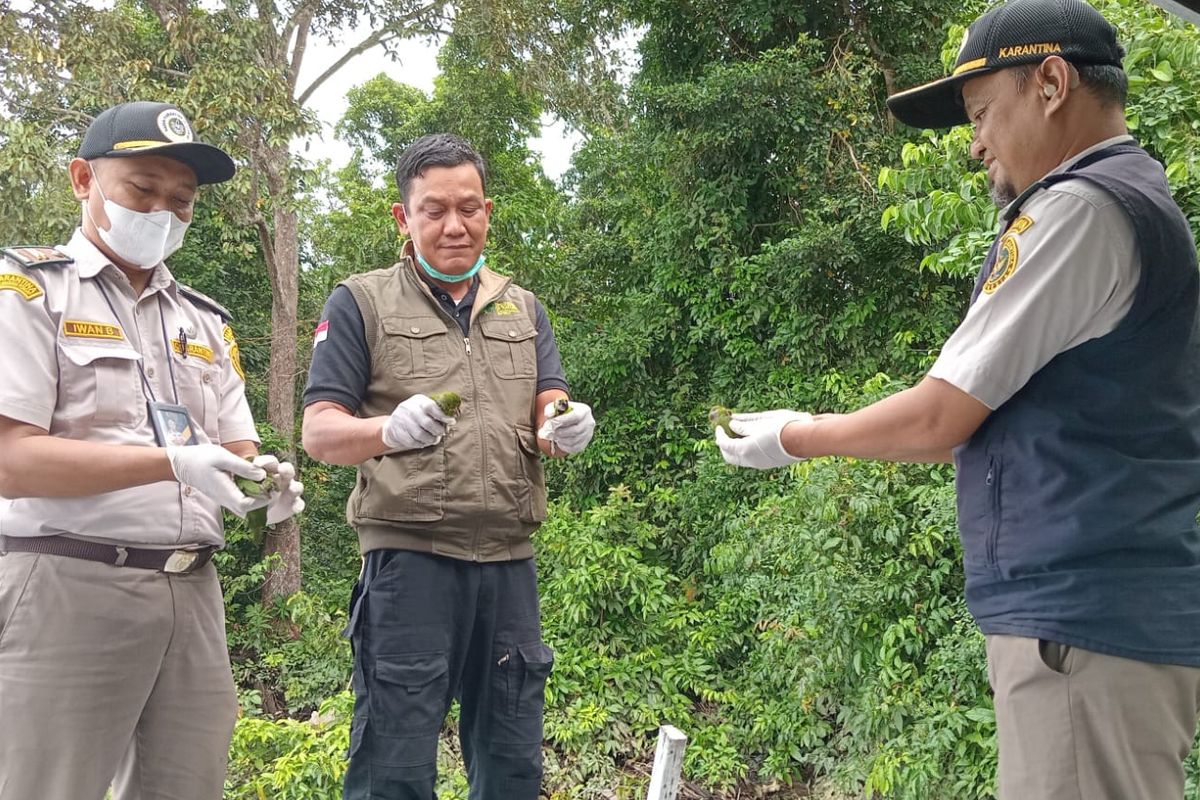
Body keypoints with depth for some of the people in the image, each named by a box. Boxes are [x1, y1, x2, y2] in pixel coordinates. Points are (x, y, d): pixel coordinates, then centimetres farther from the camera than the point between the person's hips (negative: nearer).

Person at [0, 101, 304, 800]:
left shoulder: (206, 321, 18)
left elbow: (237, 452, 16)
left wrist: (268, 481, -8)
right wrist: (175, 463, -21)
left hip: (194, 593, 5)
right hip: (69, 585, -5)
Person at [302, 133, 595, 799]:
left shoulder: (522, 309, 16)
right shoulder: (361, 304, 4)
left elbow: (549, 419, 9)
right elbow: (319, 432, -3)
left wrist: (565, 427, -16)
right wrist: (390, 430, -25)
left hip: (509, 562, 4)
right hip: (408, 561, -4)